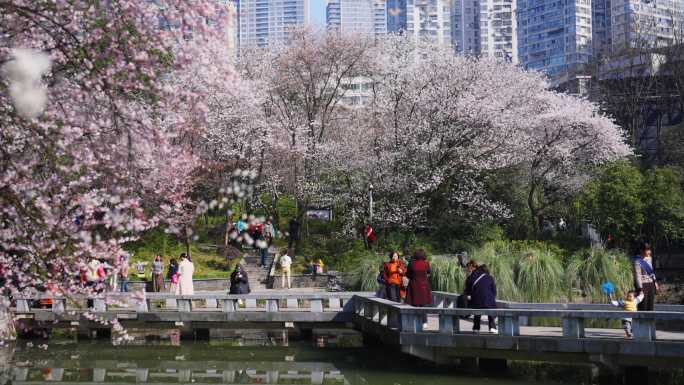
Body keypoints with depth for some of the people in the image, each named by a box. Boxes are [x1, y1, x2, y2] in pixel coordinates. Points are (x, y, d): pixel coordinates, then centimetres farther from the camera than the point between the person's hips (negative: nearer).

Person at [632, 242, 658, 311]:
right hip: (642, 285, -8)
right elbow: (637, 276, -18)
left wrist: (655, 281, 15)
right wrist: (640, 289, -21)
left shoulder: (649, 258, 9)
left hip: (651, 284, 8)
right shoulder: (637, 261, -16)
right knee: (643, 308, -7)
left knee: (650, 308, 9)